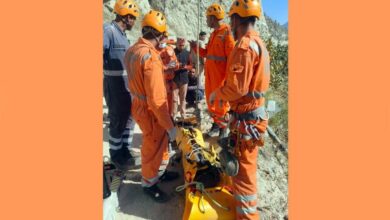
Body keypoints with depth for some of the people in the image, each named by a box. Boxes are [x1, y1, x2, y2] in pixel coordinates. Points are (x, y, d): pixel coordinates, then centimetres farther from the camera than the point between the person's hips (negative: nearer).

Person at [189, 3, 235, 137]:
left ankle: (224, 127, 17)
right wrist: (196, 48, 12)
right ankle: (216, 122, 30)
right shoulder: (214, 33, 15)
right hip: (210, 73, 9)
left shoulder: (226, 32, -12)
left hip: (220, 74, -8)